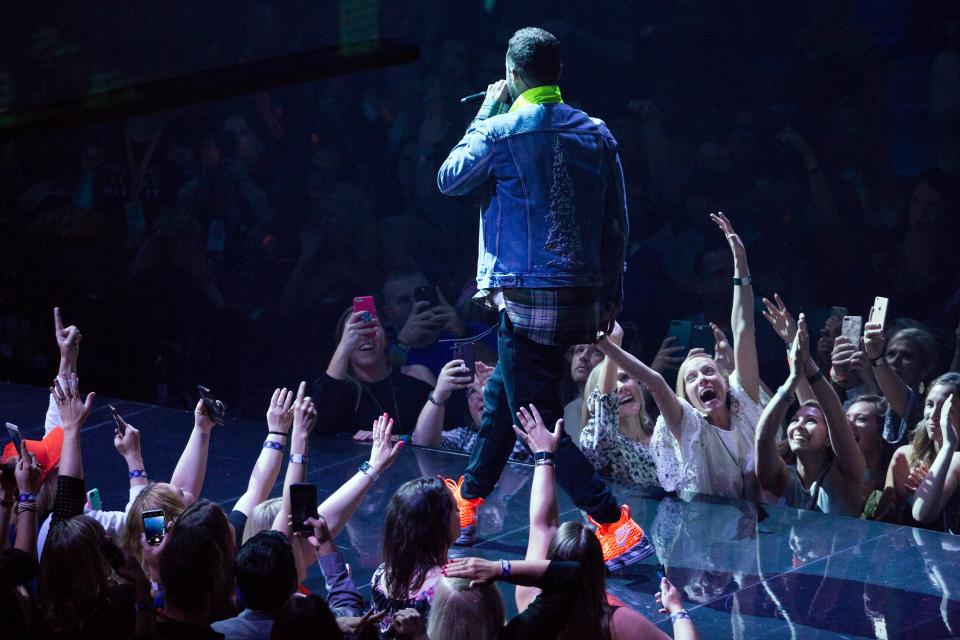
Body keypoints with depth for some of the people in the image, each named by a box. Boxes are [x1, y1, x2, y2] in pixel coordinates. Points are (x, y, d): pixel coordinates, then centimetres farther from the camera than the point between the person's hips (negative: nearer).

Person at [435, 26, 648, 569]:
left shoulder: (500, 131, -9)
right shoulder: (597, 133, 5)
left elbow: (450, 179, 7)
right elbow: (617, 221, 7)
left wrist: (484, 114, 14)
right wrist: (612, 295, 15)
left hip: (529, 299, -7)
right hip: (586, 298, 7)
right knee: (501, 396, 23)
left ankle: (618, 527, -11)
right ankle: (466, 504, 37)